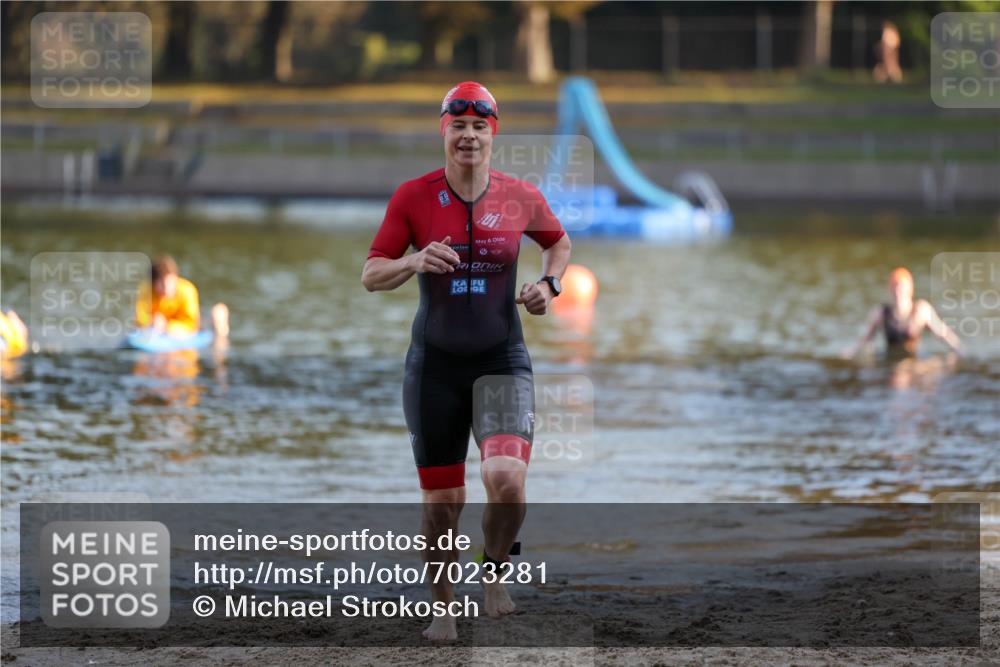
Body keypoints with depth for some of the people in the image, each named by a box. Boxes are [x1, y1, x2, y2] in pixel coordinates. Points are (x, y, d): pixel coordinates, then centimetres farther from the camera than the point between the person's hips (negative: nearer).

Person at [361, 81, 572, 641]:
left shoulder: (520, 198, -1)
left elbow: (559, 242, 20)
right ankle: (444, 609, 25)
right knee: (442, 501, 4)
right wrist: (414, 263, -22)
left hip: (502, 362, 0)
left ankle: (495, 569, 6)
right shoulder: (413, 197, -4)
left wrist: (549, 284, 0)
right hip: (435, 364, 0)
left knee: (506, 478, -23)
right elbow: (372, 275, -2)